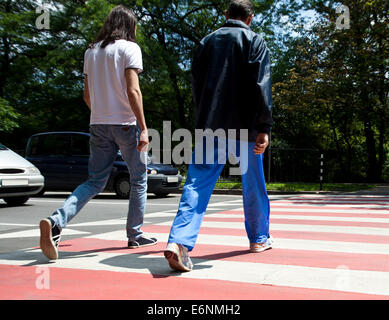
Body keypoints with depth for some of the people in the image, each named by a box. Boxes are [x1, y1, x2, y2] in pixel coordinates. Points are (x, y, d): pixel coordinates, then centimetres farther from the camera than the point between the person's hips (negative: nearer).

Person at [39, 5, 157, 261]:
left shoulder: (91, 51, 14)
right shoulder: (129, 48, -4)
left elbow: (87, 95, 15)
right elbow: (133, 91, -14)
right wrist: (143, 128, -13)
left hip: (99, 125, 6)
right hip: (126, 124, -5)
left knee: (95, 182, 7)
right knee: (139, 180, 11)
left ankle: (56, 222, -14)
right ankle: (135, 235, 17)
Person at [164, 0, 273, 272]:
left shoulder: (208, 41, 14)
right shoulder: (255, 42, 2)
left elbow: (197, 85, 15)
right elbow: (261, 86, -11)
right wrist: (264, 127, -13)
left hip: (210, 125, 3)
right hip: (244, 125, -2)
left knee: (198, 183, -4)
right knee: (253, 184, 14)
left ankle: (179, 241, -21)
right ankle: (259, 238, 29)